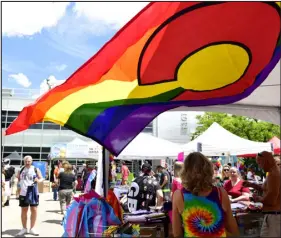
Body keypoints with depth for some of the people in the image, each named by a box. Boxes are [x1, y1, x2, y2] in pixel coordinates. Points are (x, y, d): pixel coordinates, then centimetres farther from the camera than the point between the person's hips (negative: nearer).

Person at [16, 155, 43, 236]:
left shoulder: (36, 169, 0)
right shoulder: (21, 170, 6)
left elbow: (41, 178, 1)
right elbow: (18, 179, 18)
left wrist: (38, 180, -19)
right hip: (23, 193, 2)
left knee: (34, 210, 1)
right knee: (24, 211, 10)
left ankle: (32, 228, 14)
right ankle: (24, 228, 23)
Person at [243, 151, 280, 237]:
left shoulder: (273, 174, -21)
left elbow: (271, 200, -25)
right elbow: (266, 189, 23)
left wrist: (258, 199, -7)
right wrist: (251, 184, 13)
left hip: (273, 215, -10)